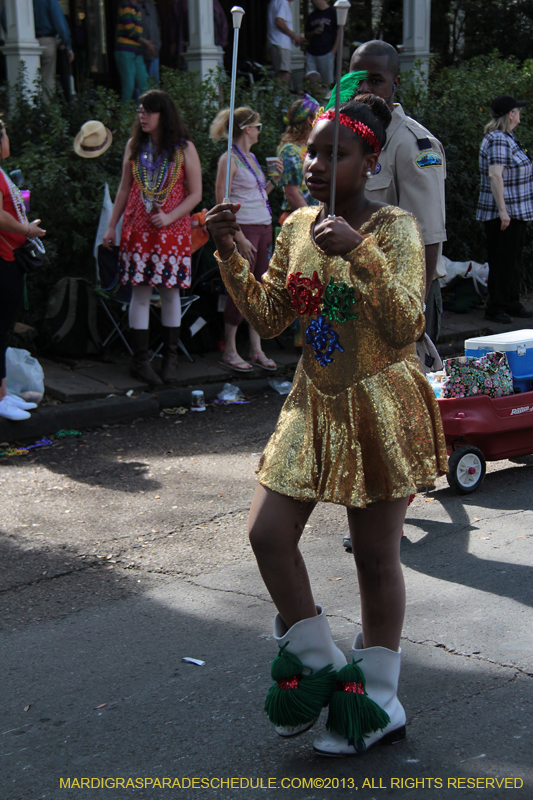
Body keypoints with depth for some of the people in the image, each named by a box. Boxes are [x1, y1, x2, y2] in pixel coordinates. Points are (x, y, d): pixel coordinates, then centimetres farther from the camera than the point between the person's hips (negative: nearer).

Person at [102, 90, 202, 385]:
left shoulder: (184, 148, 0)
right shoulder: (134, 146, 9)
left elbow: (195, 194, -1)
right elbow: (125, 189, 14)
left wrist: (169, 217, -14)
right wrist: (112, 225, 10)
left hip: (172, 230, -2)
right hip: (137, 229, 2)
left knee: (170, 292, 3)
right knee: (140, 292, -1)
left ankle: (170, 358, 14)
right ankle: (140, 359, 4)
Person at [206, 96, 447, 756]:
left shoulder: (393, 228, -14)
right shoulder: (296, 226, 5)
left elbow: (407, 326, -25)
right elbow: (268, 319, 7)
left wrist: (359, 254, -36)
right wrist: (229, 254, -5)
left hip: (379, 408, -6)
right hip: (314, 403, 6)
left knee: (375, 557, 4)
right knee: (267, 533, 0)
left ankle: (377, 699, 23)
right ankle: (316, 663, 24)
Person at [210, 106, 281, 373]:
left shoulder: (251, 157, 16)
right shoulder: (229, 159, -9)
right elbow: (223, 203, -14)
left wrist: (273, 180, 8)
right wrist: (239, 238, -19)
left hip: (264, 227, 8)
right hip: (244, 228, -8)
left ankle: (256, 349, 12)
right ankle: (229, 350, 5)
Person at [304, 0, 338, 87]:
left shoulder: (332, 12, 0)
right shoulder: (312, 15, 17)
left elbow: (339, 33, -2)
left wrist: (333, 51, -9)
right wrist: (313, 32, -1)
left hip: (326, 54, -5)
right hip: (311, 53, 5)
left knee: (326, 82, -4)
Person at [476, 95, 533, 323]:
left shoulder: (507, 138, 15)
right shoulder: (497, 140, -17)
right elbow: (495, 175, -23)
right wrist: (502, 211, -26)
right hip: (504, 213, -10)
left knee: (513, 259, 14)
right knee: (501, 260, -4)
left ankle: (512, 304, 22)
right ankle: (496, 307, 4)